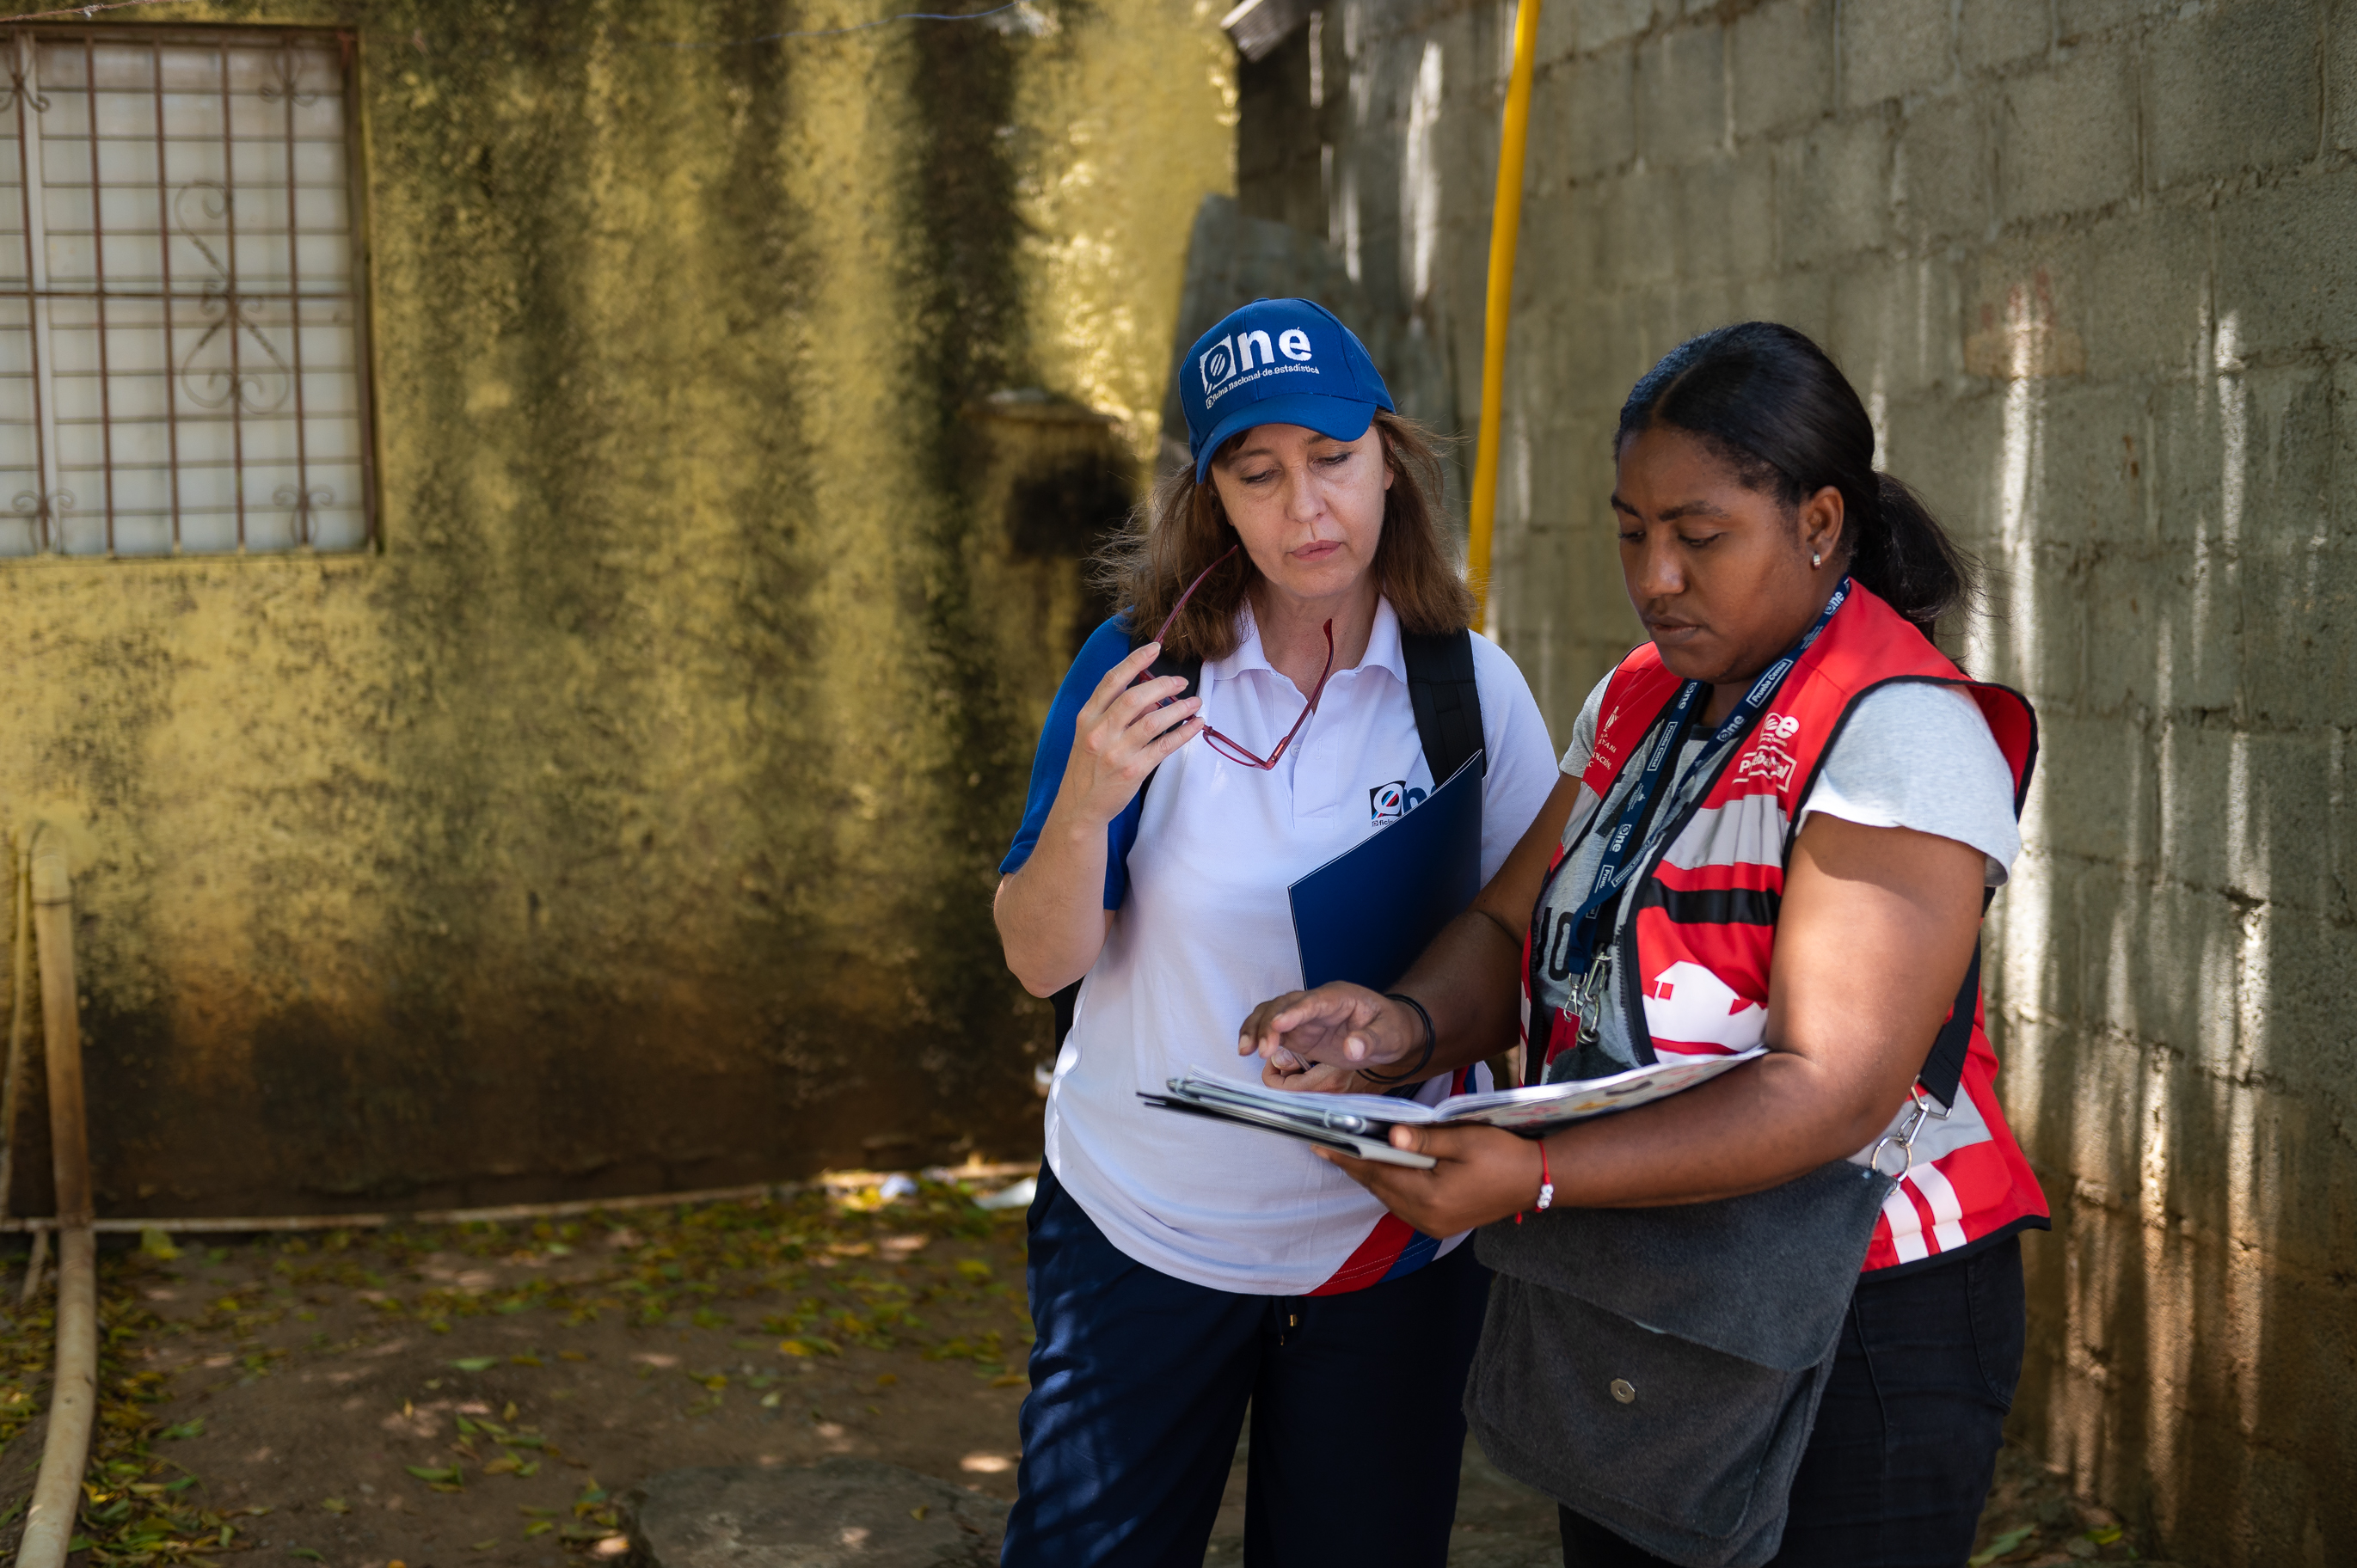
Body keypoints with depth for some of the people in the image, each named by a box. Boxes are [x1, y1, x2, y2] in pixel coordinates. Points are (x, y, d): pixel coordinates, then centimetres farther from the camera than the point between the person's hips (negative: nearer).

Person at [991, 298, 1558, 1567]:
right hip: (1144, 1226, 0)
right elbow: (1041, 962, -7)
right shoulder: (1140, 667, -8)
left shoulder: (1470, 688, -6)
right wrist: (1087, 802, -26)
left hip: (1395, 1243, 1)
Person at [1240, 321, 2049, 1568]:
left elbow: (1834, 1088, -26)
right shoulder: (1638, 701, 9)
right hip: (1624, 1323, 8)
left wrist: (1538, 1179, -36)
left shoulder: (1899, 731, -19)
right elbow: (1511, 924, 9)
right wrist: (1404, 1025, -15)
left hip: (1848, 1335, -7)